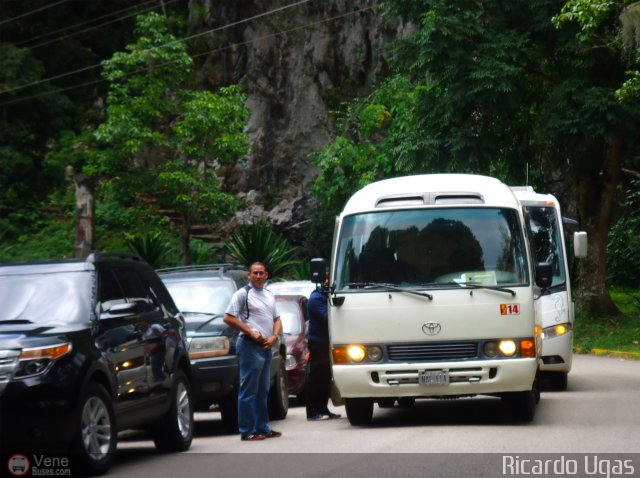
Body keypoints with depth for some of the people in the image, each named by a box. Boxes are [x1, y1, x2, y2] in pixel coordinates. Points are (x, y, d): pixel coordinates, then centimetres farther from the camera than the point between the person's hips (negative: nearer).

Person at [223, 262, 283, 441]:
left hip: (267, 347, 8)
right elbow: (229, 318, -11)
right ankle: (247, 431, -9)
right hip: (250, 346, -8)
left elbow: (277, 319, 22)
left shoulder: (269, 296, 18)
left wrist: (274, 336, 1)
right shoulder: (243, 294, -5)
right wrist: (251, 333, -15)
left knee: (262, 391, 13)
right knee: (249, 391, -8)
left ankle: (262, 428, 20)